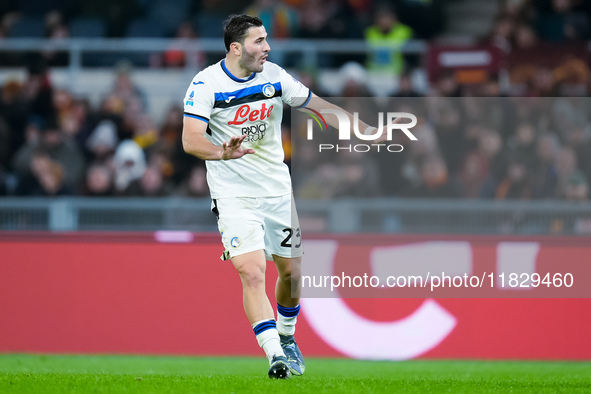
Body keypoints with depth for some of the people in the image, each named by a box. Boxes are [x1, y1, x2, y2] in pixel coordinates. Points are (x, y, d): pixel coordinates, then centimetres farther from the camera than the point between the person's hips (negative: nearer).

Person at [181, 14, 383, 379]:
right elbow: (191, 140, -20)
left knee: (291, 271, 10)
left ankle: (286, 338, 36)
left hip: (277, 188, 4)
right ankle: (276, 356, -20)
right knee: (252, 273, -18)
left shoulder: (274, 76, -1)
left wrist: (367, 131, 5)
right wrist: (223, 152, -40)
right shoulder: (206, 84, -13)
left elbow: (318, 105, 9)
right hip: (233, 194, -4)